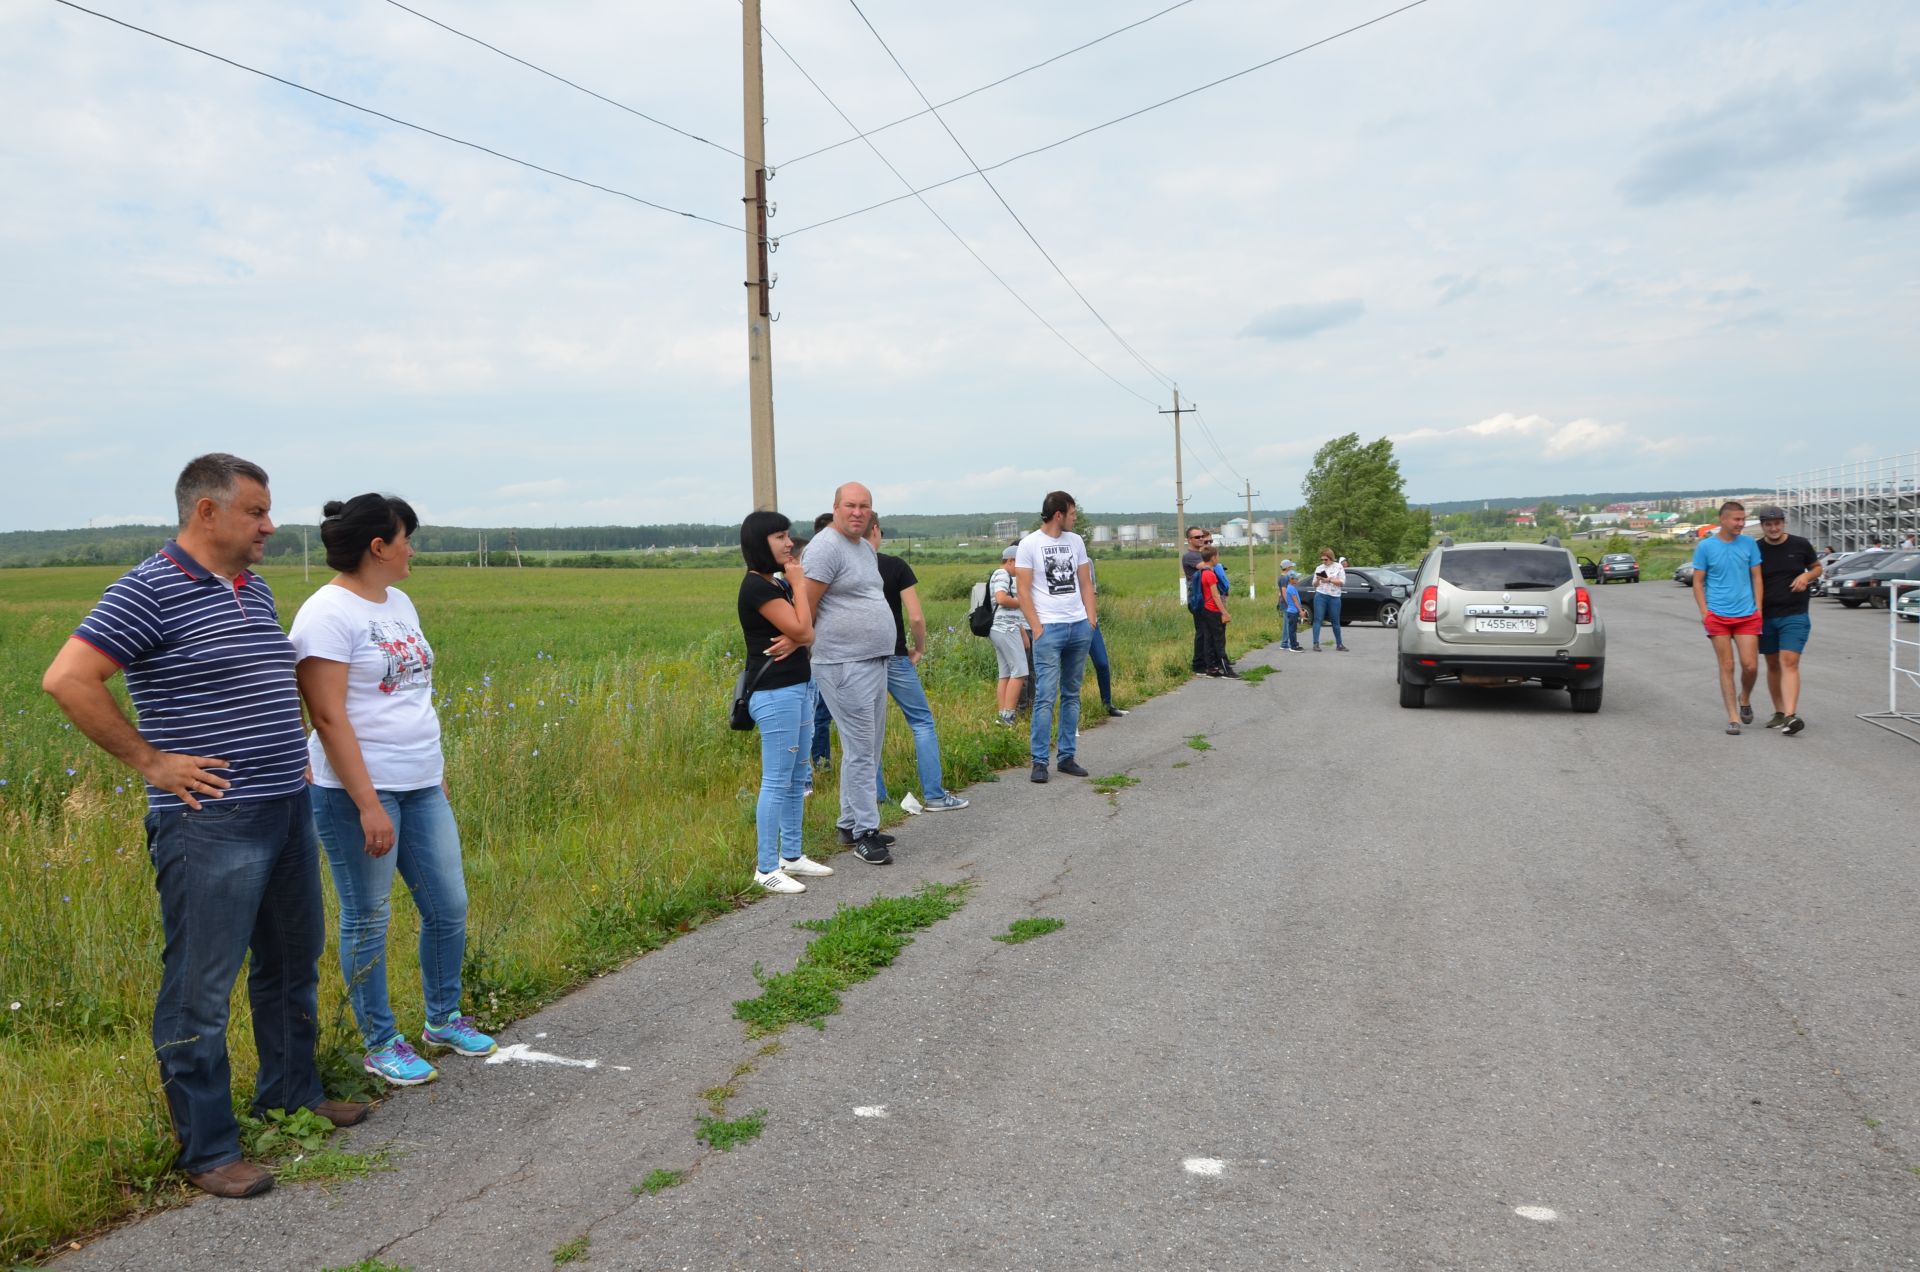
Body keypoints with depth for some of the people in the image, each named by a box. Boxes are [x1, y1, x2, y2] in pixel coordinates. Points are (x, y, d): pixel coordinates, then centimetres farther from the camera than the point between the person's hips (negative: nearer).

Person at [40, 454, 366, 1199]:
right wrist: (148, 760, -16)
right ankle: (207, 1150, 13)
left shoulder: (255, 590, 12)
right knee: (200, 990, 2)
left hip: (287, 812, 8)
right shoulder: (151, 590, -13)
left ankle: (290, 1091, 37)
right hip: (209, 824, -8)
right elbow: (67, 680, -19)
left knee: (292, 965, 19)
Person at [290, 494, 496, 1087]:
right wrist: (369, 805, -20)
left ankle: (443, 1019, 31)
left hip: (422, 786, 8)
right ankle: (380, 1044, 21)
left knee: (449, 907, 12)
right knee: (368, 921, 6)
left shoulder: (399, 603, 13)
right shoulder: (329, 613, -13)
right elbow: (329, 717, -18)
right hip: (359, 791, -8)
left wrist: (436, 764, 17)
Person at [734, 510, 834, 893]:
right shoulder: (757, 586, -15)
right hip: (774, 693, -10)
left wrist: (795, 640, -13)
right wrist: (799, 582, -10)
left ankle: (792, 856, 25)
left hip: (799, 686, 10)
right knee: (777, 781, -5)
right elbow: (800, 628, -19)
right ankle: (766, 869, 3)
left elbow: (808, 634, 10)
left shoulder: (779, 582, 14)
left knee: (797, 778, 15)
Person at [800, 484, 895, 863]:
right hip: (845, 665, -10)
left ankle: (850, 824, 26)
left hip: (874, 661, 10)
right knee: (860, 751, -6)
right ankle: (865, 833, 2)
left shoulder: (867, 548, 17)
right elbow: (806, 607, -16)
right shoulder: (826, 547, -13)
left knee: (868, 749, 15)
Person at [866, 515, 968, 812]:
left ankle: (875, 795, 15)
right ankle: (934, 795, 5)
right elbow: (916, 617, -13)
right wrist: (920, 648, 3)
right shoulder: (895, 566, -9)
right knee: (922, 721, 7)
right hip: (893, 657, -3)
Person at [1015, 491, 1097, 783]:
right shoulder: (1029, 544, -4)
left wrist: (1092, 618, 5)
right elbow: (1023, 590, -6)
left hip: (1080, 627, 6)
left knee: (1072, 695, 9)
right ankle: (1039, 761, -2)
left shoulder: (1075, 541, 13)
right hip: (1049, 628, -6)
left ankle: (1067, 757, 16)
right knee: (1045, 696, -8)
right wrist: (1036, 628, -11)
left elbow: (1085, 584, 15)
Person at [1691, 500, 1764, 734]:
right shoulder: (1705, 546, 0)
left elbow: (1756, 577, 10)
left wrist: (1758, 609, 3)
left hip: (1748, 616, 2)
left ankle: (1744, 699, 27)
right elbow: (1698, 582, 3)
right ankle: (1733, 716, 6)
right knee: (1727, 666, 0)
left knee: (1750, 665, -3)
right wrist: (1704, 612, -6)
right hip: (1718, 616, -2)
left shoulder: (1749, 544, 6)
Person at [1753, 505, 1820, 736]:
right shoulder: (1756, 550, 1)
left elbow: (1817, 568, 15)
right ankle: (1779, 713, 22)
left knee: (1789, 662, -15)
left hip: (1794, 615, -2)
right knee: (1773, 665, 10)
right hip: (1765, 617, 2)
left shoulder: (1800, 545, 0)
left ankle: (1791, 715, -23)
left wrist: (1807, 576, -8)